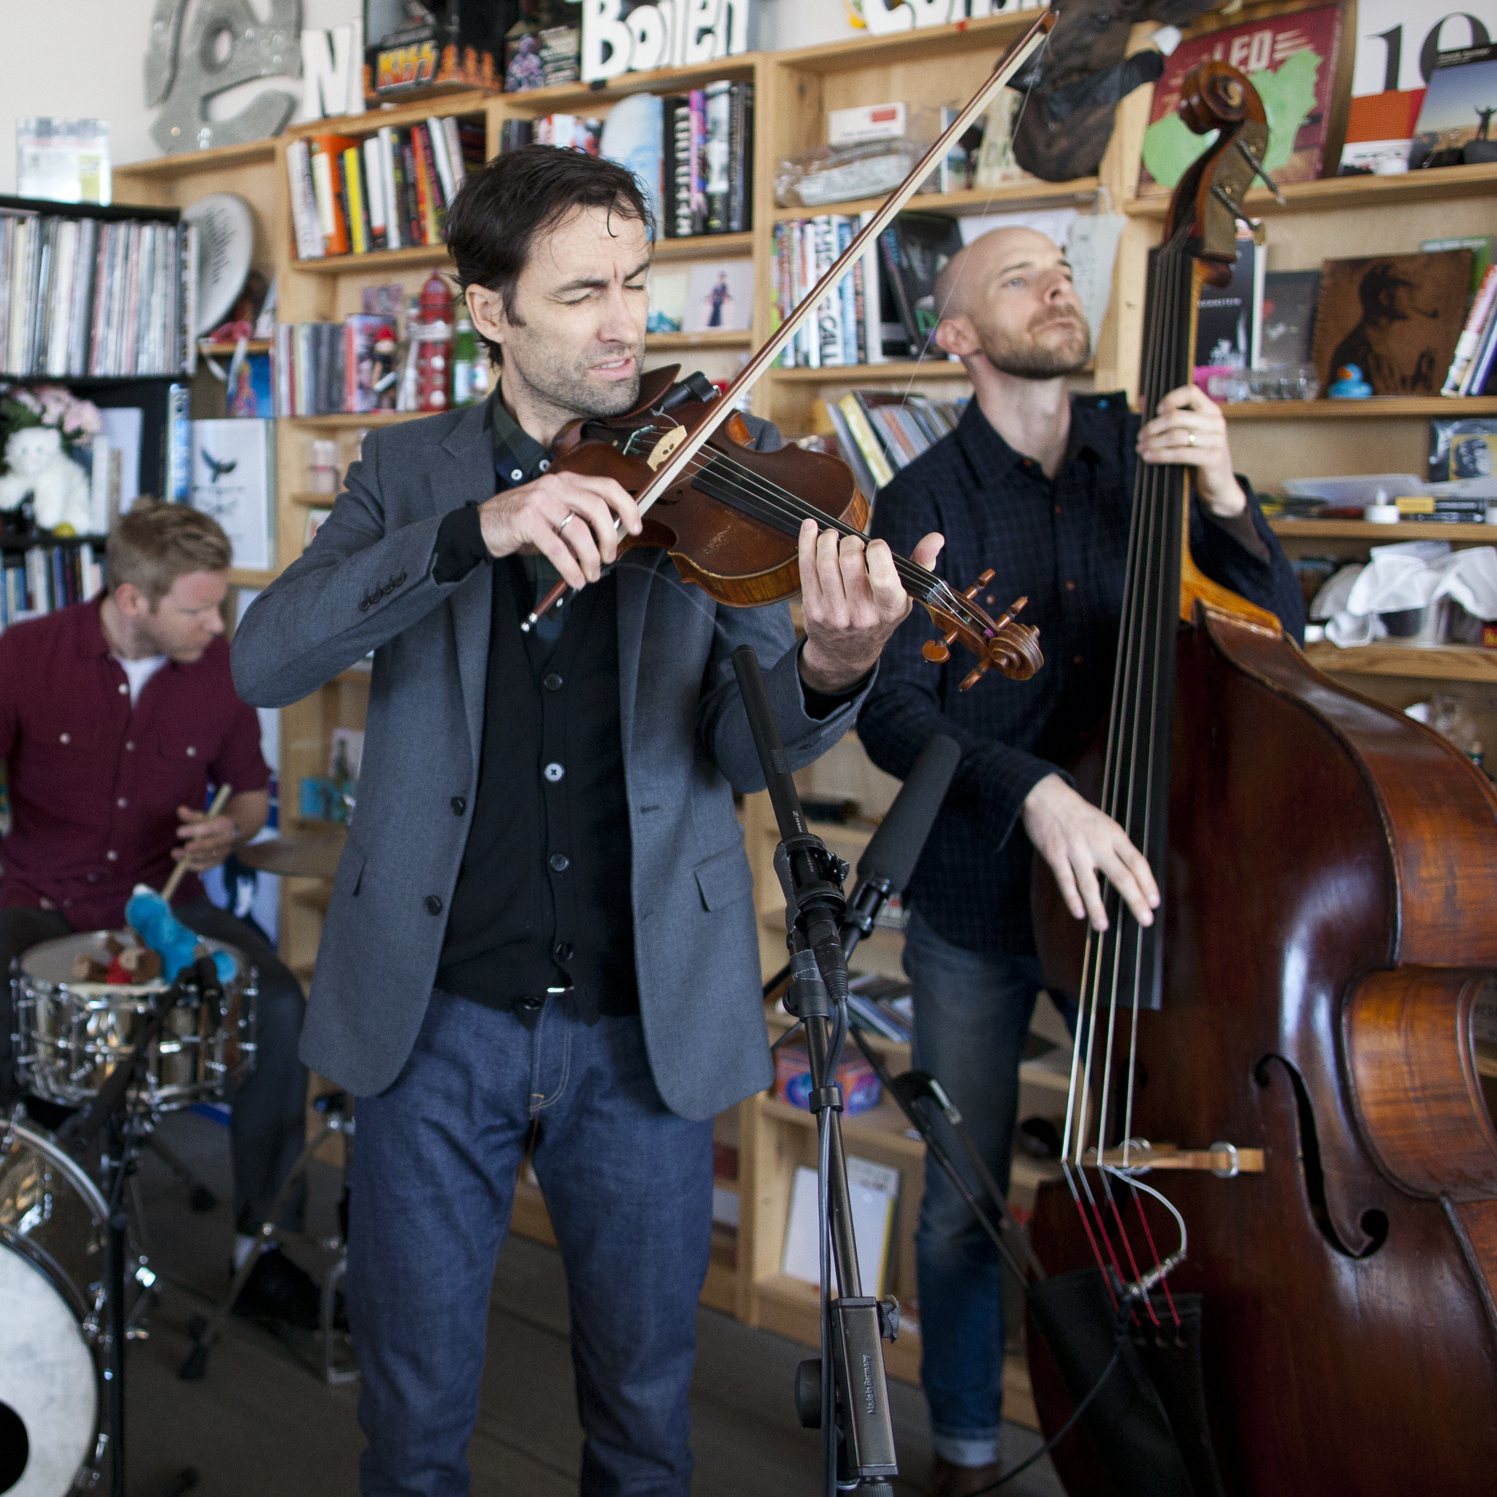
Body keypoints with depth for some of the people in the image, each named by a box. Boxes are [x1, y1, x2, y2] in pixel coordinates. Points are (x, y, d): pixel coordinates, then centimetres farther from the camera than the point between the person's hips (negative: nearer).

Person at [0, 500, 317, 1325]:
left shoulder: (221, 670, -3)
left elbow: (250, 789, 12)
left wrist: (227, 832, -10)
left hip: (162, 904, 2)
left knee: (280, 1005, -23)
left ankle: (261, 1245, -6)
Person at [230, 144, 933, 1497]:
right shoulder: (411, 470, 3)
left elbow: (743, 749, -6)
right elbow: (264, 660, -13)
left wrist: (829, 670, -30)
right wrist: (476, 529, -27)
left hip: (645, 1026, 0)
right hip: (436, 1017, 0)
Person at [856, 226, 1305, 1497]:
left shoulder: (1147, 454, 3)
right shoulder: (927, 500, -4)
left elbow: (1276, 639, 0)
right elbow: (893, 710, -15)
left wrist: (1225, 501, -17)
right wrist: (1033, 789, -32)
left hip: (1133, 880, 2)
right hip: (978, 908, -1)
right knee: (966, 1199, 9)